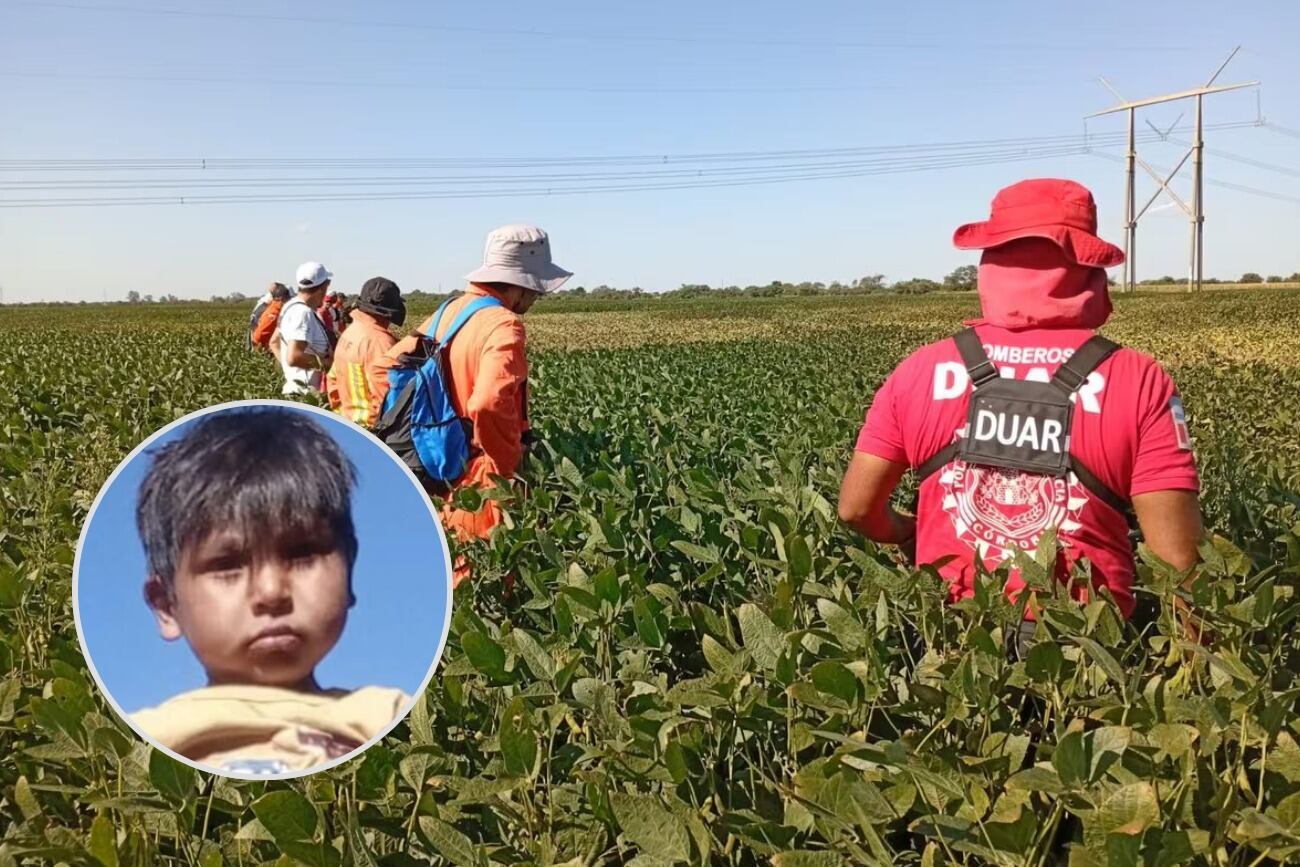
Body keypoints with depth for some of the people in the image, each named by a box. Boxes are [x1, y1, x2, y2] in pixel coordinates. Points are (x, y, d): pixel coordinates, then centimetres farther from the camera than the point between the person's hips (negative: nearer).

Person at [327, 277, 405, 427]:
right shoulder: (380, 341, -20)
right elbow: (387, 393, -24)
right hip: (374, 425, -9)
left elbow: (333, 380, 16)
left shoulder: (347, 334, 10)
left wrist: (341, 412, 23)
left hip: (348, 419, 10)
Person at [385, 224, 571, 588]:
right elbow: (489, 404, -34)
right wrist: (509, 465, -20)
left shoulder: (449, 311, 7)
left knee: (454, 576, 19)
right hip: (485, 481, -8)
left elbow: (393, 362, 14)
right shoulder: (503, 324, -19)